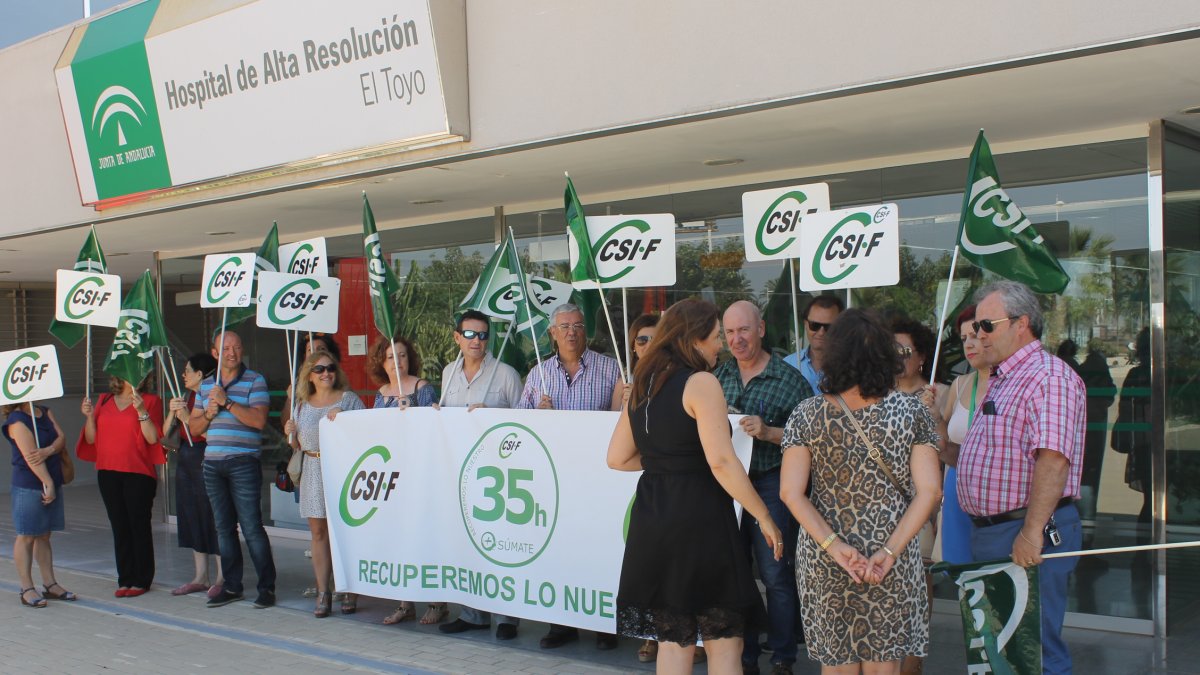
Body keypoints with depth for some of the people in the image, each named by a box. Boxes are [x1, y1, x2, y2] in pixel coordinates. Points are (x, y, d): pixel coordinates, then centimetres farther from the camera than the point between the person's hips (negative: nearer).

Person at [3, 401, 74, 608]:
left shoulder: (45, 412, 11)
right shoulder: (16, 420, -13)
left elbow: (61, 438, 2)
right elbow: (31, 456, -18)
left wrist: (48, 450, -19)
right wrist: (48, 484, -21)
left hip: (52, 484, 7)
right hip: (28, 487, -7)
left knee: (44, 536, 13)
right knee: (26, 537, 1)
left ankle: (50, 584, 19)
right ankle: (27, 589, 6)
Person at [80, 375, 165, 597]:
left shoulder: (150, 401, 0)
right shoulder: (104, 401, 12)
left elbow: (153, 438, -9)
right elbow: (91, 439, 12)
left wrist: (141, 411, -18)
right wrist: (89, 416, -4)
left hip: (139, 474, -4)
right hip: (108, 473, 4)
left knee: (139, 526, -1)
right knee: (119, 527, 7)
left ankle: (141, 580, 6)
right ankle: (125, 580, 13)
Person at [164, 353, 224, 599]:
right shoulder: (186, 398, 13)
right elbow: (166, 433, 11)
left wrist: (188, 418, -20)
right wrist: (172, 413, -5)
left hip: (205, 461, -9)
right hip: (185, 461, 9)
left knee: (212, 518, -5)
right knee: (191, 518, 12)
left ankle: (222, 578, 3)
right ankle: (200, 577, 21)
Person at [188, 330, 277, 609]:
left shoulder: (255, 381, -2)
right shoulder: (206, 385, 15)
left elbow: (258, 420, -15)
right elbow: (193, 427, 15)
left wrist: (226, 402, -17)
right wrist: (209, 413, -5)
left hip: (243, 463, -6)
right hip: (212, 464, 6)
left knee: (251, 527, -7)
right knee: (224, 527, 10)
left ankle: (267, 586, 0)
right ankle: (231, 586, 17)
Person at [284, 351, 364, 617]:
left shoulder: (349, 399, 3)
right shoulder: (303, 404, 15)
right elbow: (300, 444, 20)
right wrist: (292, 433, 0)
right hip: (313, 471, 4)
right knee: (319, 532, 5)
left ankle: (350, 592, 5)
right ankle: (323, 592, 10)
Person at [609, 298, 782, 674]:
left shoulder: (642, 386, 12)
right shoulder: (701, 383, -11)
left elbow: (617, 459, 15)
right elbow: (721, 462, -19)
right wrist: (764, 518, -11)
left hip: (652, 518, 7)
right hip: (699, 517, -7)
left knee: (672, 639, 16)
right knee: (724, 640, 5)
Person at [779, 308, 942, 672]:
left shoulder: (807, 415, -6)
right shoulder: (911, 411, -5)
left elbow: (791, 493, -11)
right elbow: (929, 491, -10)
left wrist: (834, 546, -13)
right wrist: (889, 551, -13)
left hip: (824, 562, 0)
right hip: (894, 565, 0)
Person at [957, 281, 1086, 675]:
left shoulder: (1049, 376, -14)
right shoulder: (1002, 380, 19)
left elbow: (1053, 459, -25)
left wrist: (1031, 533, -29)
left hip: (1029, 532, -10)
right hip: (990, 534, 10)